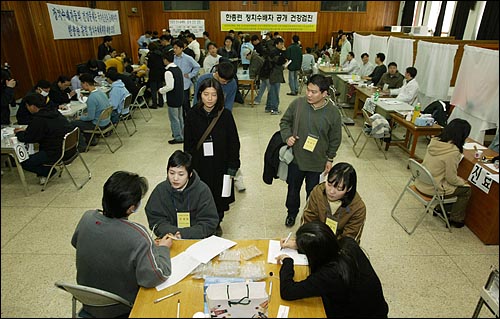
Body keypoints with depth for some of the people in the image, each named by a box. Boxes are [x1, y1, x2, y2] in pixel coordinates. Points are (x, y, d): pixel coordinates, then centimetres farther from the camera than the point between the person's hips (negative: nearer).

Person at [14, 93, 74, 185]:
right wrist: (25, 130, 21)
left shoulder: (39, 120, -18)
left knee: (24, 162, 0)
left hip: (58, 154, -9)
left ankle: (49, 171, 9)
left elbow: (27, 138, -9)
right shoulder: (54, 112, 8)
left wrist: (19, 133, 11)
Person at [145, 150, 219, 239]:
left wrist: (184, 234, -18)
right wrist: (173, 233, -18)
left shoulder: (202, 190, -9)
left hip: (198, 239, 0)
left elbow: (209, 223, -7)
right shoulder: (160, 190, -2)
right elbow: (155, 220, 1)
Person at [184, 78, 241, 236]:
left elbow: (234, 142, -4)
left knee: (219, 195, 13)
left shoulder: (225, 115, -9)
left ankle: (217, 223, 39)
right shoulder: (193, 115, -6)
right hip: (200, 166, 1)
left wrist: (232, 166, -6)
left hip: (220, 165, 0)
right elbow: (188, 144, 0)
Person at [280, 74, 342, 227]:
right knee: (293, 188, 21)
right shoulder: (297, 103, -13)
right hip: (296, 158, 2)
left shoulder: (333, 113, -15)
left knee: (313, 192, 17)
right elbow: (284, 121, 3)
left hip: (317, 162, -1)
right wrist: (287, 136, -14)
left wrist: (330, 159, 3)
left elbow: (335, 139, -2)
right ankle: (292, 213, 49)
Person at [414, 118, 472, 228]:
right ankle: (456, 220, 27)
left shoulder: (434, 141, -4)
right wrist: (463, 182, 6)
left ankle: (439, 208, 37)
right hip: (432, 189, -7)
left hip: (420, 182, 7)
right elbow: (451, 179, -16)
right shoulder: (453, 152, -25)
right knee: (467, 190, 15)